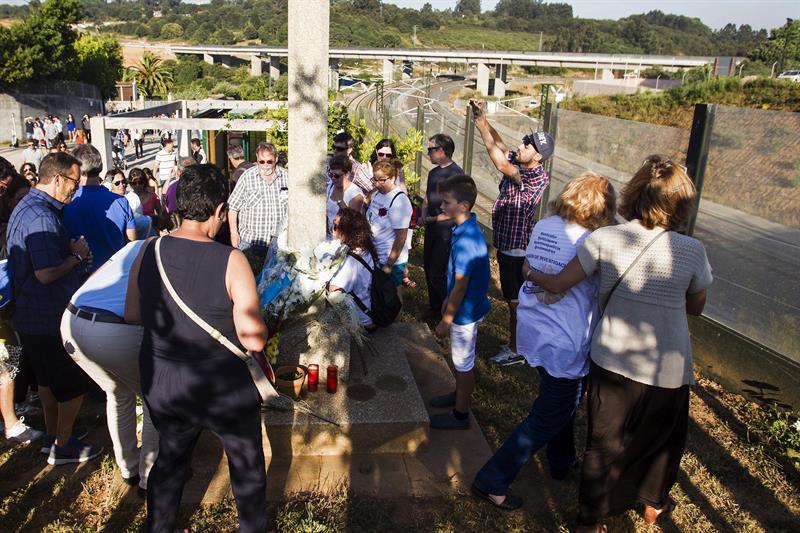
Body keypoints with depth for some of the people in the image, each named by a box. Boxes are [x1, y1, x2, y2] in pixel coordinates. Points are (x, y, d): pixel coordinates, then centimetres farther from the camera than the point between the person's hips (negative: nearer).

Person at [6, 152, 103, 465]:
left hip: (30, 316, 11)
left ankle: (52, 434, 38)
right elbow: (47, 274, -30)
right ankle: (63, 446, 18)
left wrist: (72, 251, 4)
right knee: (74, 383, 4)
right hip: (50, 319, -11)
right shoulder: (41, 216, -25)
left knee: (48, 377, 23)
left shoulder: (26, 207, 10)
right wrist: (76, 255, -15)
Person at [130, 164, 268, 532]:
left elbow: (132, 314, 3)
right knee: (247, 467, 20)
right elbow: (254, 340, -22)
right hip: (223, 391, -4)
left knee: (170, 460, 28)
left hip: (160, 387, 5)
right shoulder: (231, 261, -23)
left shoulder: (149, 253, -9)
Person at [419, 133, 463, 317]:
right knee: (429, 268, 15)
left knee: (437, 274, -7)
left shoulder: (455, 173, -15)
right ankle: (434, 307, 31)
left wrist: (433, 219, -16)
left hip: (446, 229, -8)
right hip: (432, 228, 8)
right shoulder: (433, 172, 12)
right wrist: (424, 216, -1)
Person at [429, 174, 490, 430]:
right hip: (467, 306, 9)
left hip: (465, 312, -9)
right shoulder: (467, 229, 1)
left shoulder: (466, 240, -30)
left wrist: (446, 320, -16)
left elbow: (461, 286, -25)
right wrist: (448, 300, 20)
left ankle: (460, 414, 24)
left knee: (464, 362, 7)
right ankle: (461, 395, 45)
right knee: (460, 358, 25)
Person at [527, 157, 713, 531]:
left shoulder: (604, 239, -14)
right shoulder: (692, 251, -12)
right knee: (663, 438, 26)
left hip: (612, 362, 0)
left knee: (605, 443, 16)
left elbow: (558, 285, -8)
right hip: (667, 370, 0)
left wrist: (533, 275, 12)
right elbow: (695, 307, 4)